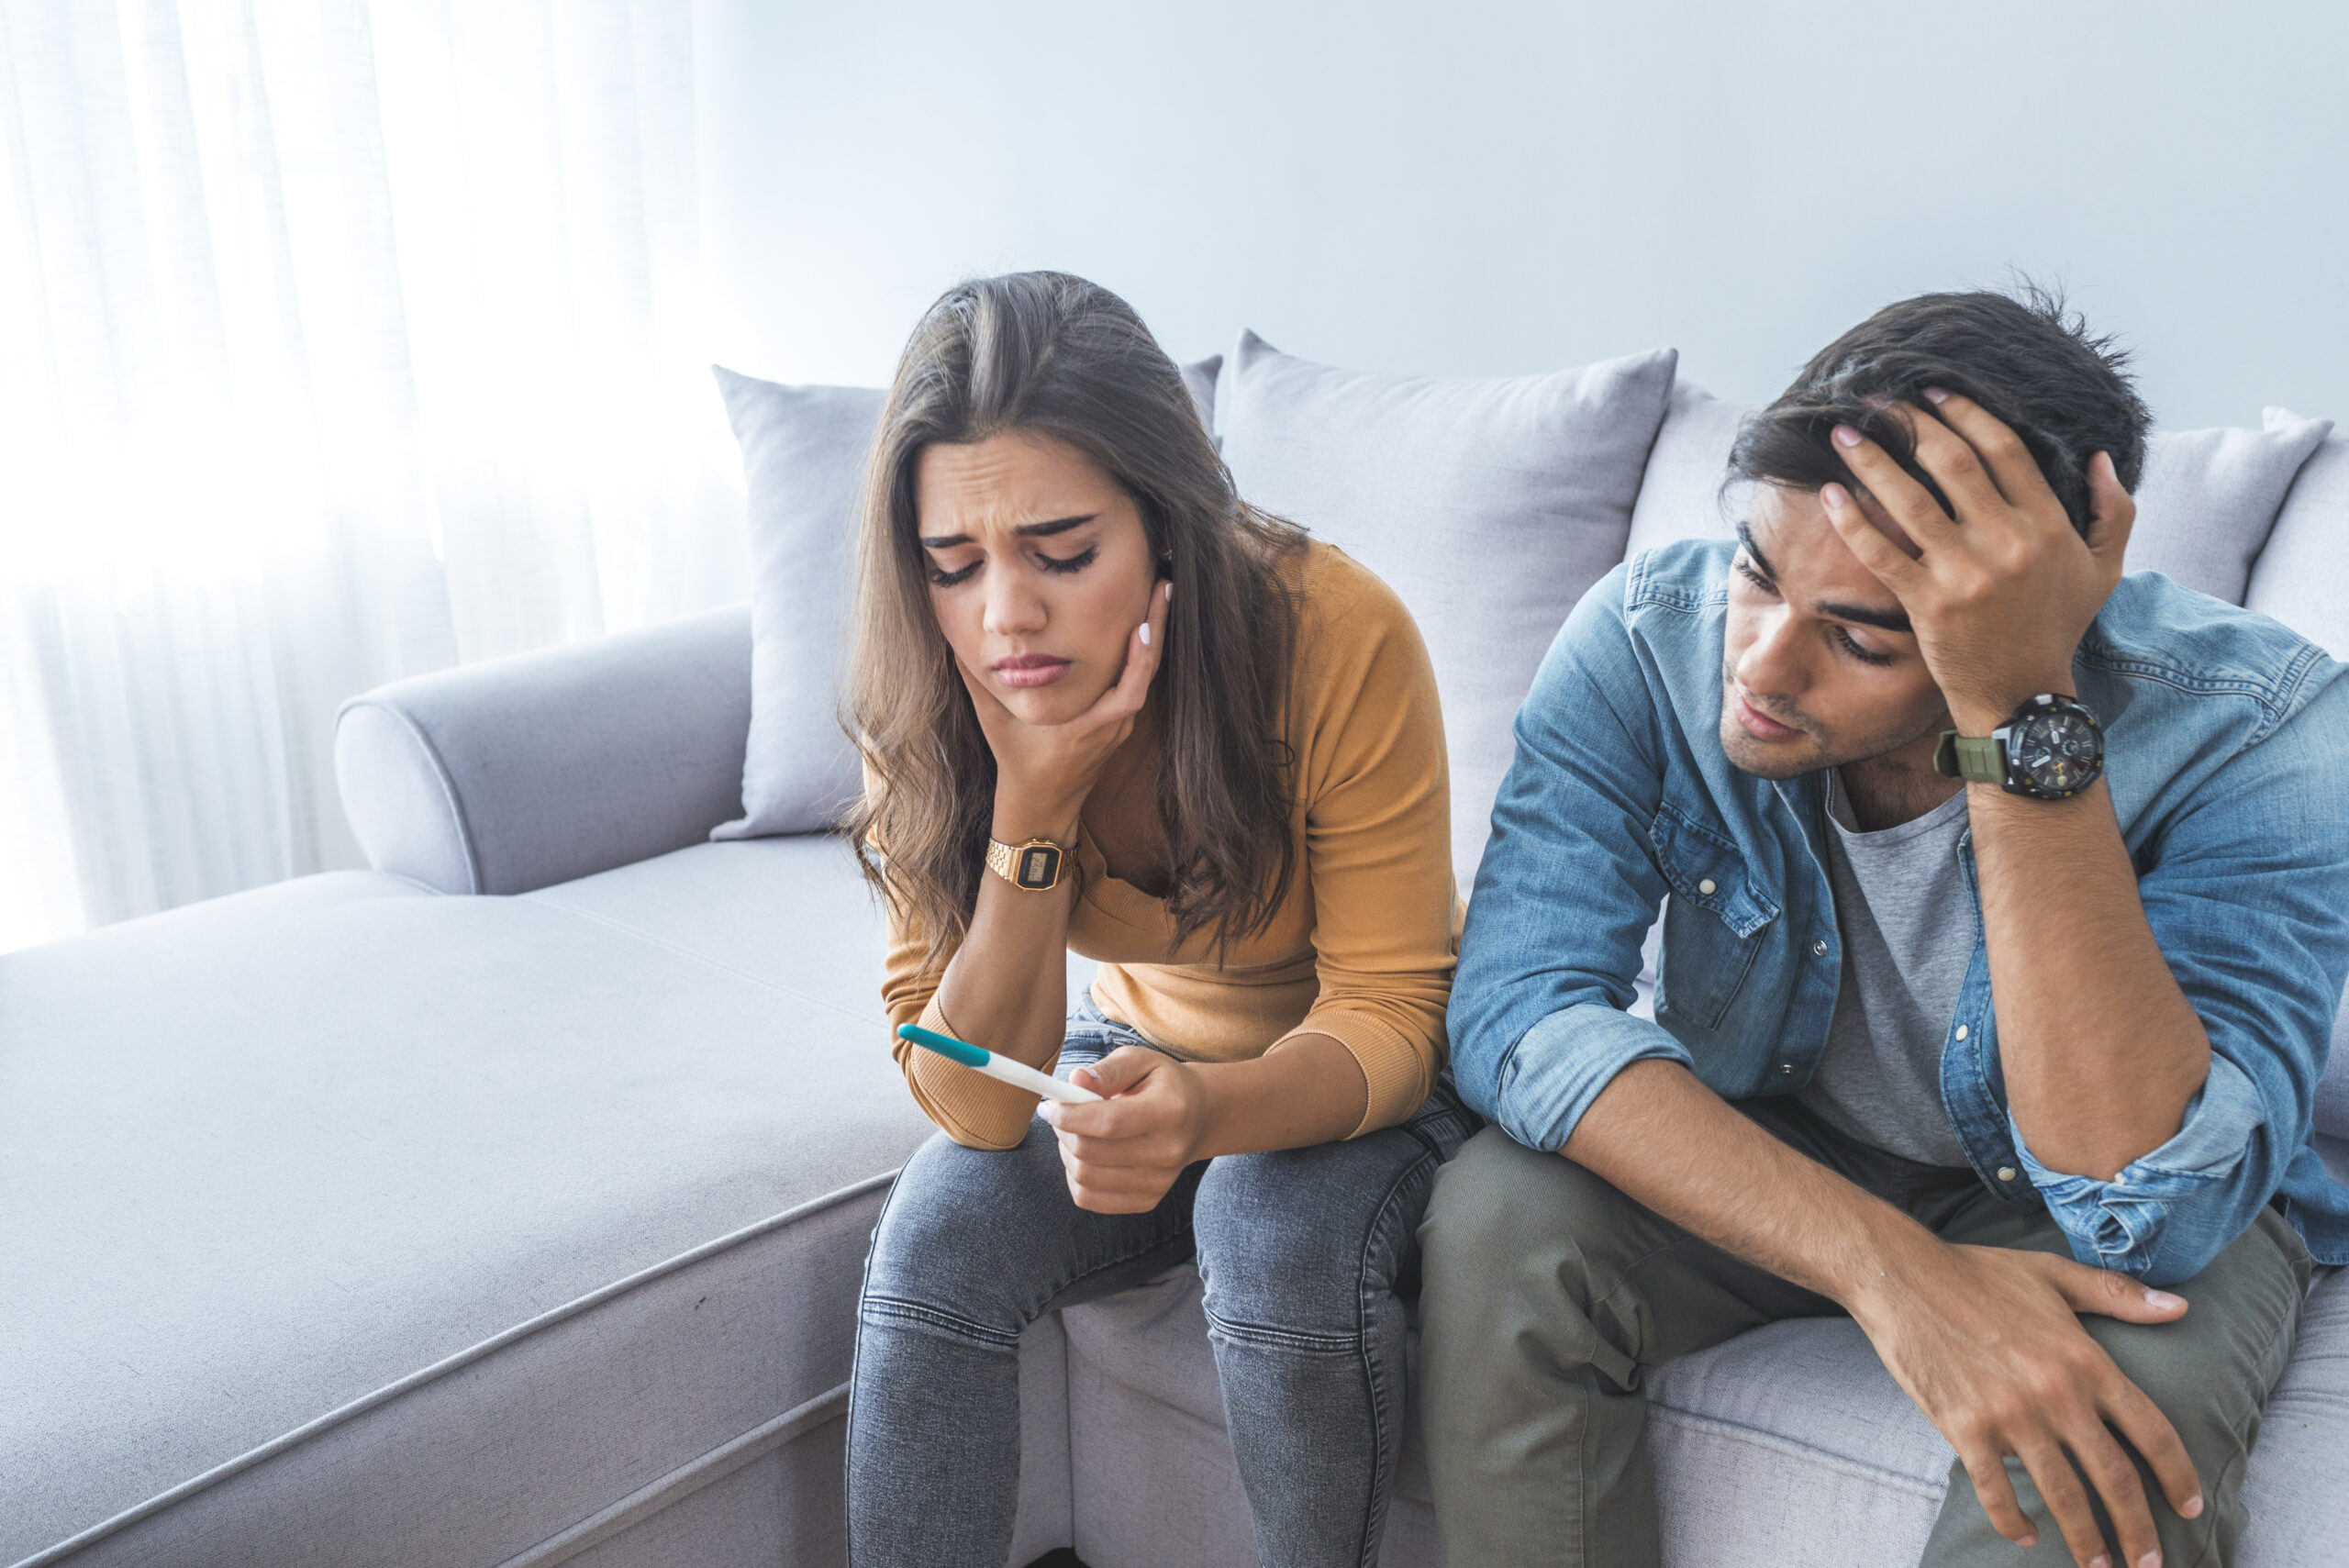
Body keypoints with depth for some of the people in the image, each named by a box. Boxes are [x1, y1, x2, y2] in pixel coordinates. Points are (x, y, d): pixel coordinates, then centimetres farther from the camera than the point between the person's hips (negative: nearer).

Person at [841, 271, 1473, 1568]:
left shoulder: (1339, 636, -30)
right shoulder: (929, 709, -20)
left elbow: (1386, 1014, -23)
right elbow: (974, 1104, -20)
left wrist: (1209, 1113, -45)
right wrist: (1033, 805, -34)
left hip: (1351, 1073, -2)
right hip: (1141, 1051, 3)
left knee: (1280, 1239, -31)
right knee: (932, 1241, -23)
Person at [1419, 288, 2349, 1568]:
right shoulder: (1650, 635, -23)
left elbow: (2151, 1210, -37)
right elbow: (1513, 1003, -29)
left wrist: (2024, 717, -46)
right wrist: (1887, 1267, -41)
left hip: (2098, 1216, -1)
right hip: (1759, 1157, 2)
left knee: (2111, 1445, -34)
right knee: (1495, 1227, -26)